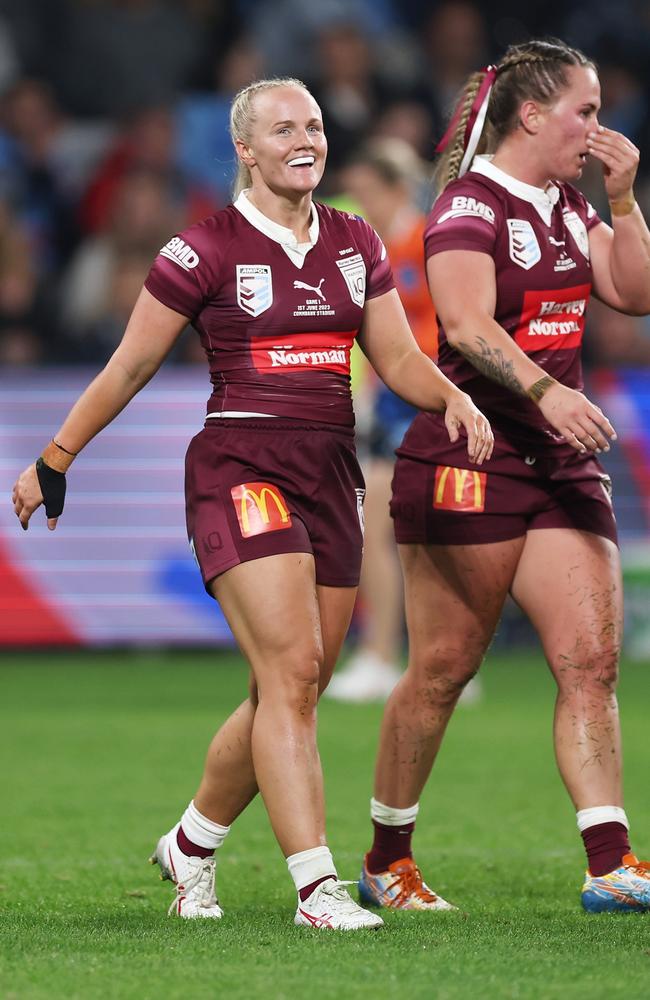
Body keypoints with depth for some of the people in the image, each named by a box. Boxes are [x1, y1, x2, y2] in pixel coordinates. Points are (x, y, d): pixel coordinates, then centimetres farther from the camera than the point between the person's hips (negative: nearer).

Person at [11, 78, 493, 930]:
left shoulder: (355, 244, 13)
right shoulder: (206, 250, -3)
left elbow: (399, 357, 14)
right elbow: (130, 366, 3)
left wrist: (453, 399, -6)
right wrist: (54, 460, 6)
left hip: (331, 476, 6)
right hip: (239, 468, -6)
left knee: (290, 693, 7)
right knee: (291, 668, -18)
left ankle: (191, 845, 29)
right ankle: (316, 885, -19)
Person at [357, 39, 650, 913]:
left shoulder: (567, 208, 15)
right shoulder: (471, 204, -11)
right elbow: (468, 325, -25)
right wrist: (545, 391, -38)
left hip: (562, 464, 8)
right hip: (469, 457, -7)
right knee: (442, 670, 0)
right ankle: (387, 860, 14)